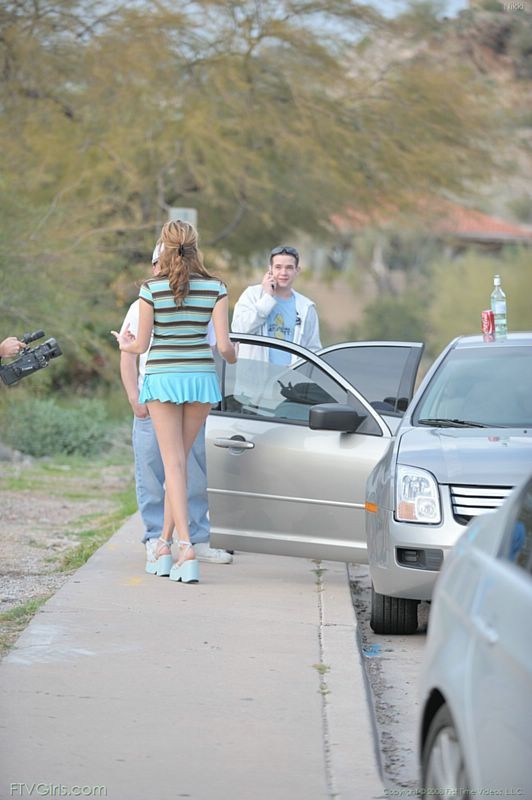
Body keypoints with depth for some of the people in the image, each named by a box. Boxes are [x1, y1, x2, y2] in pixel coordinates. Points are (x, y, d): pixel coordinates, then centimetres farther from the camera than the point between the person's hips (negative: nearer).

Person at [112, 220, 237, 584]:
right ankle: (166, 542, 19)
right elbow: (224, 345, -5)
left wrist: (125, 344, 22)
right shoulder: (216, 289, -3)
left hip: (162, 376, -2)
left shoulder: (151, 289, -6)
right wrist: (232, 357, 18)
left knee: (174, 463, -2)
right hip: (201, 376, 2)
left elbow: (142, 345, -1)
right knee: (179, 460, 15)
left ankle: (186, 547, -16)